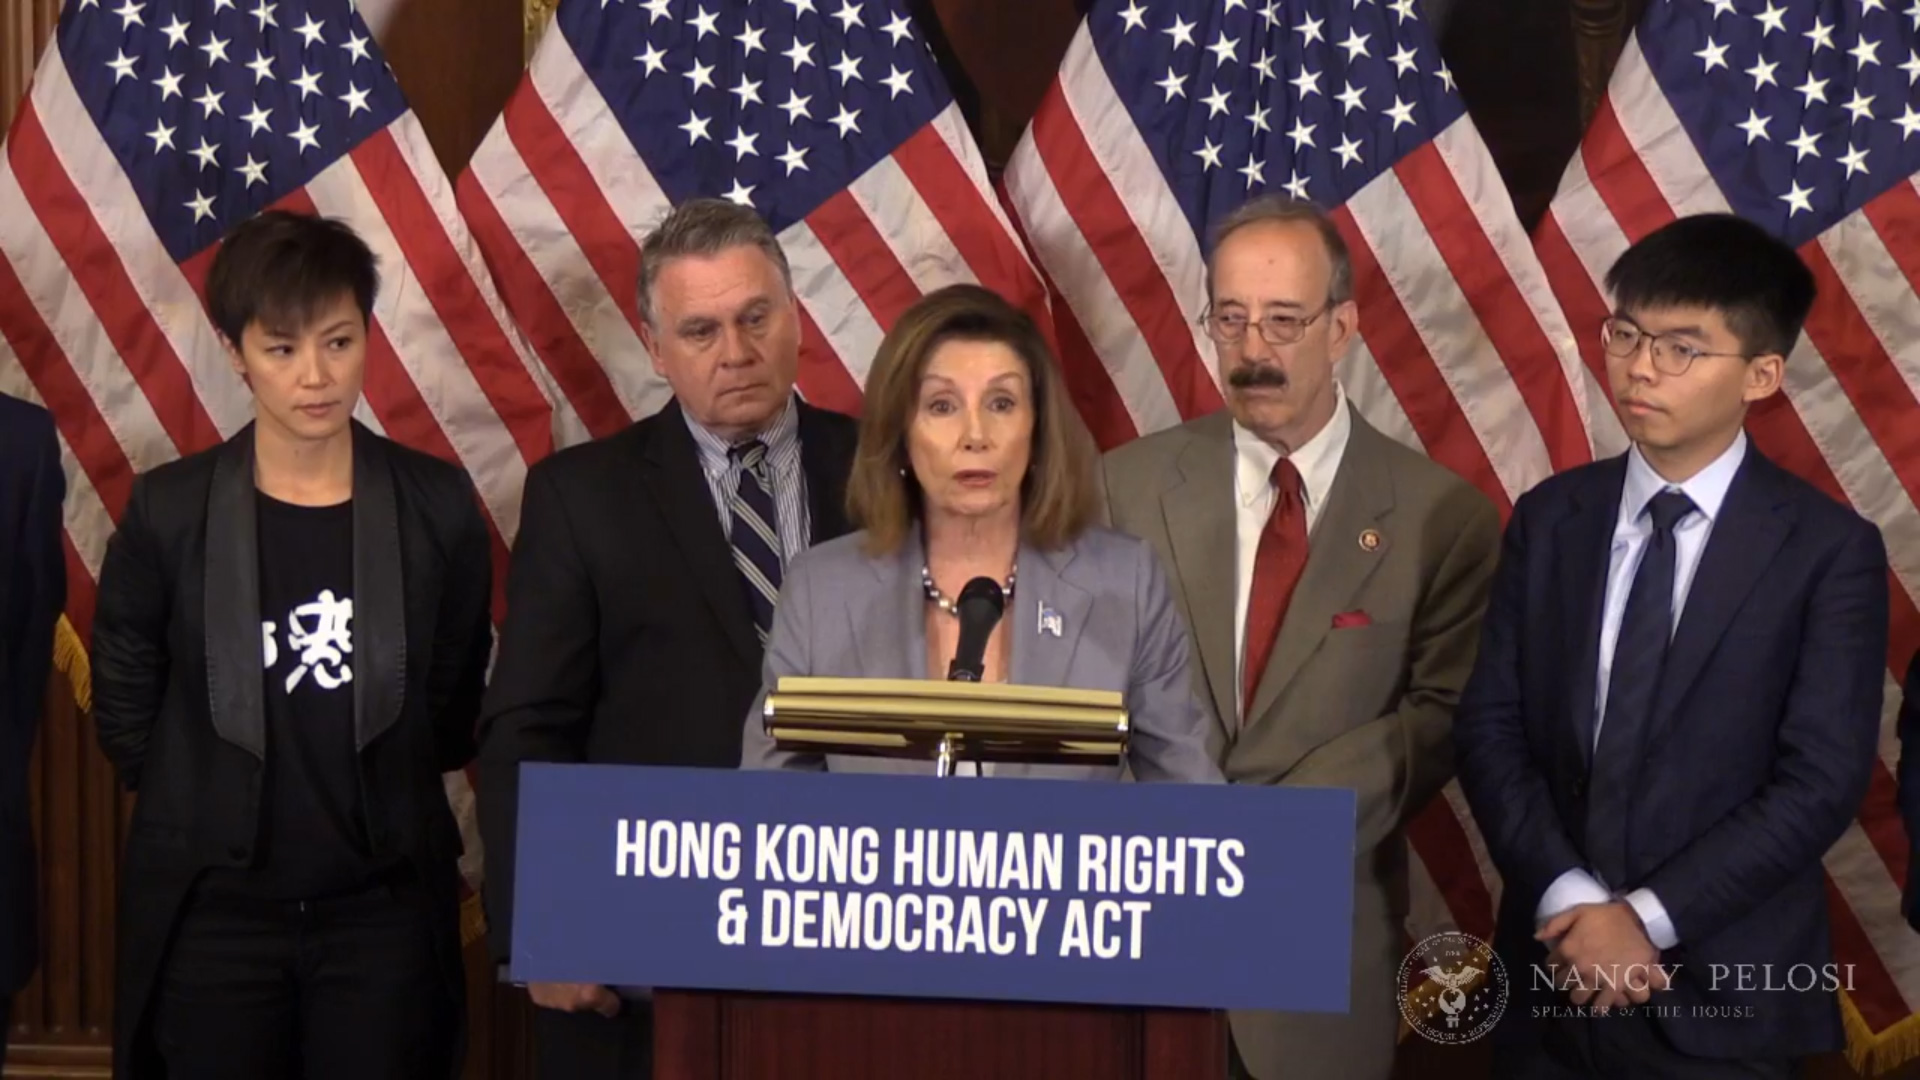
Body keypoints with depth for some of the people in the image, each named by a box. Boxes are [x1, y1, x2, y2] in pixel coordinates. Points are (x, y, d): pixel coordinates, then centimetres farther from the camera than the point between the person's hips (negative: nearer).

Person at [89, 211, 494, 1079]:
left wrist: (374, 806, 11)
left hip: (386, 908, 1)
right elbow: (126, 715, 4)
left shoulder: (437, 506, -3)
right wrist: (214, 808, 8)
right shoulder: (168, 510, -5)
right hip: (213, 911, 0)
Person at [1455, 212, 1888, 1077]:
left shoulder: (1830, 549, -5)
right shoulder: (1548, 520, 5)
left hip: (1723, 987, -3)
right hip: (1552, 969, 3)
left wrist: (1648, 917, -15)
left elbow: (1822, 780, -11)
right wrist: (1568, 900, -13)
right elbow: (1490, 729, 1)